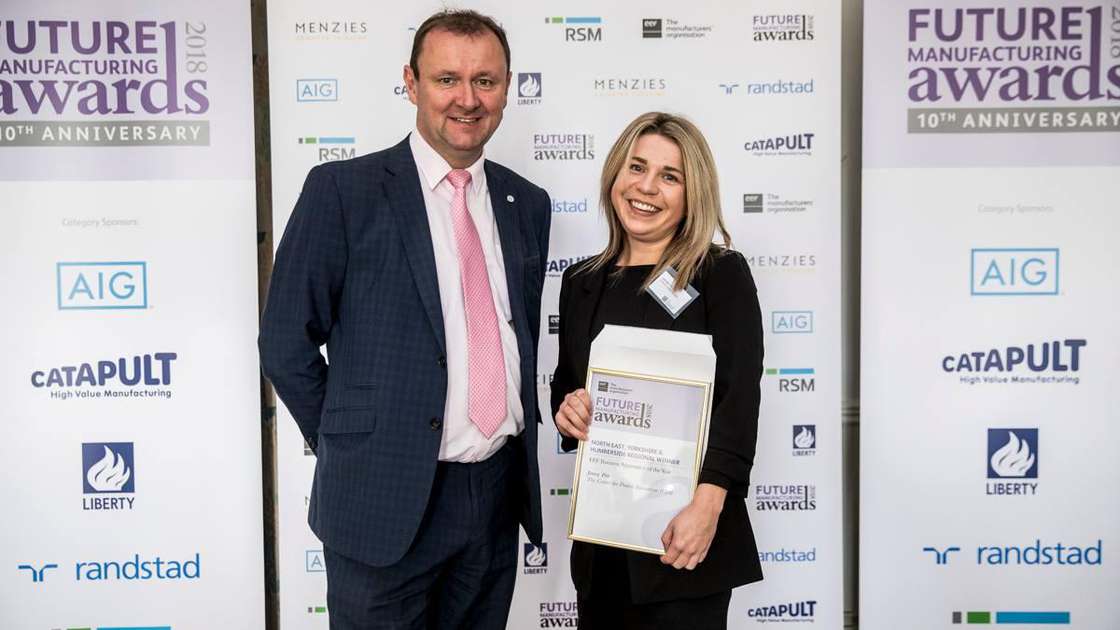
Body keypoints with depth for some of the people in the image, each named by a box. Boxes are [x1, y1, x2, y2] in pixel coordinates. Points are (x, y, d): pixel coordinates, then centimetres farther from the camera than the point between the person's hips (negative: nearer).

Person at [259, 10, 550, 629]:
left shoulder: (527, 204, 8)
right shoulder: (342, 189, -8)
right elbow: (286, 343, -6)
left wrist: (517, 440, 9)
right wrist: (353, 448, -1)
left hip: (501, 492, 5)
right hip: (388, 499, -4)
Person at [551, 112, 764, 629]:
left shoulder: (721, 274, -5)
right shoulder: (581, 281, 9)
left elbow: (738, 398, -12)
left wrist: (707, 505, -23)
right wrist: (566, 410, -5)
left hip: (683, 532, -4)